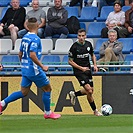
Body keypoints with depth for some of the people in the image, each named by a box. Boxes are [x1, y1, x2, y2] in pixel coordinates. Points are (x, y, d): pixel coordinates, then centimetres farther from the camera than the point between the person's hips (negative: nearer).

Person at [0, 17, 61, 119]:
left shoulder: (25, 38, 10)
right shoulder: (35, 39, -16)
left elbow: (20, 54, 17)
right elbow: (32, 55, -26)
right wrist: (42, 66, -20)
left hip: (25, 69, 8)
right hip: (34, 69, -8)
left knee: (23, 92, 13)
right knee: (47, 88, 7)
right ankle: (48, 113, 13)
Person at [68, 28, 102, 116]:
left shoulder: (88, 44, 2)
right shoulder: (74, 47, -13)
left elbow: (92, 55, 19)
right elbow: (70, 61, -9)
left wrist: (95, 65, 4)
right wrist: (81, 68, -17)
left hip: (87, 69, 6)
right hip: (79, 71, -6)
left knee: (91, 91, 8)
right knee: (89, 90, -14)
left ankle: (74, 94, 32)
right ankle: (95, 110, -1)